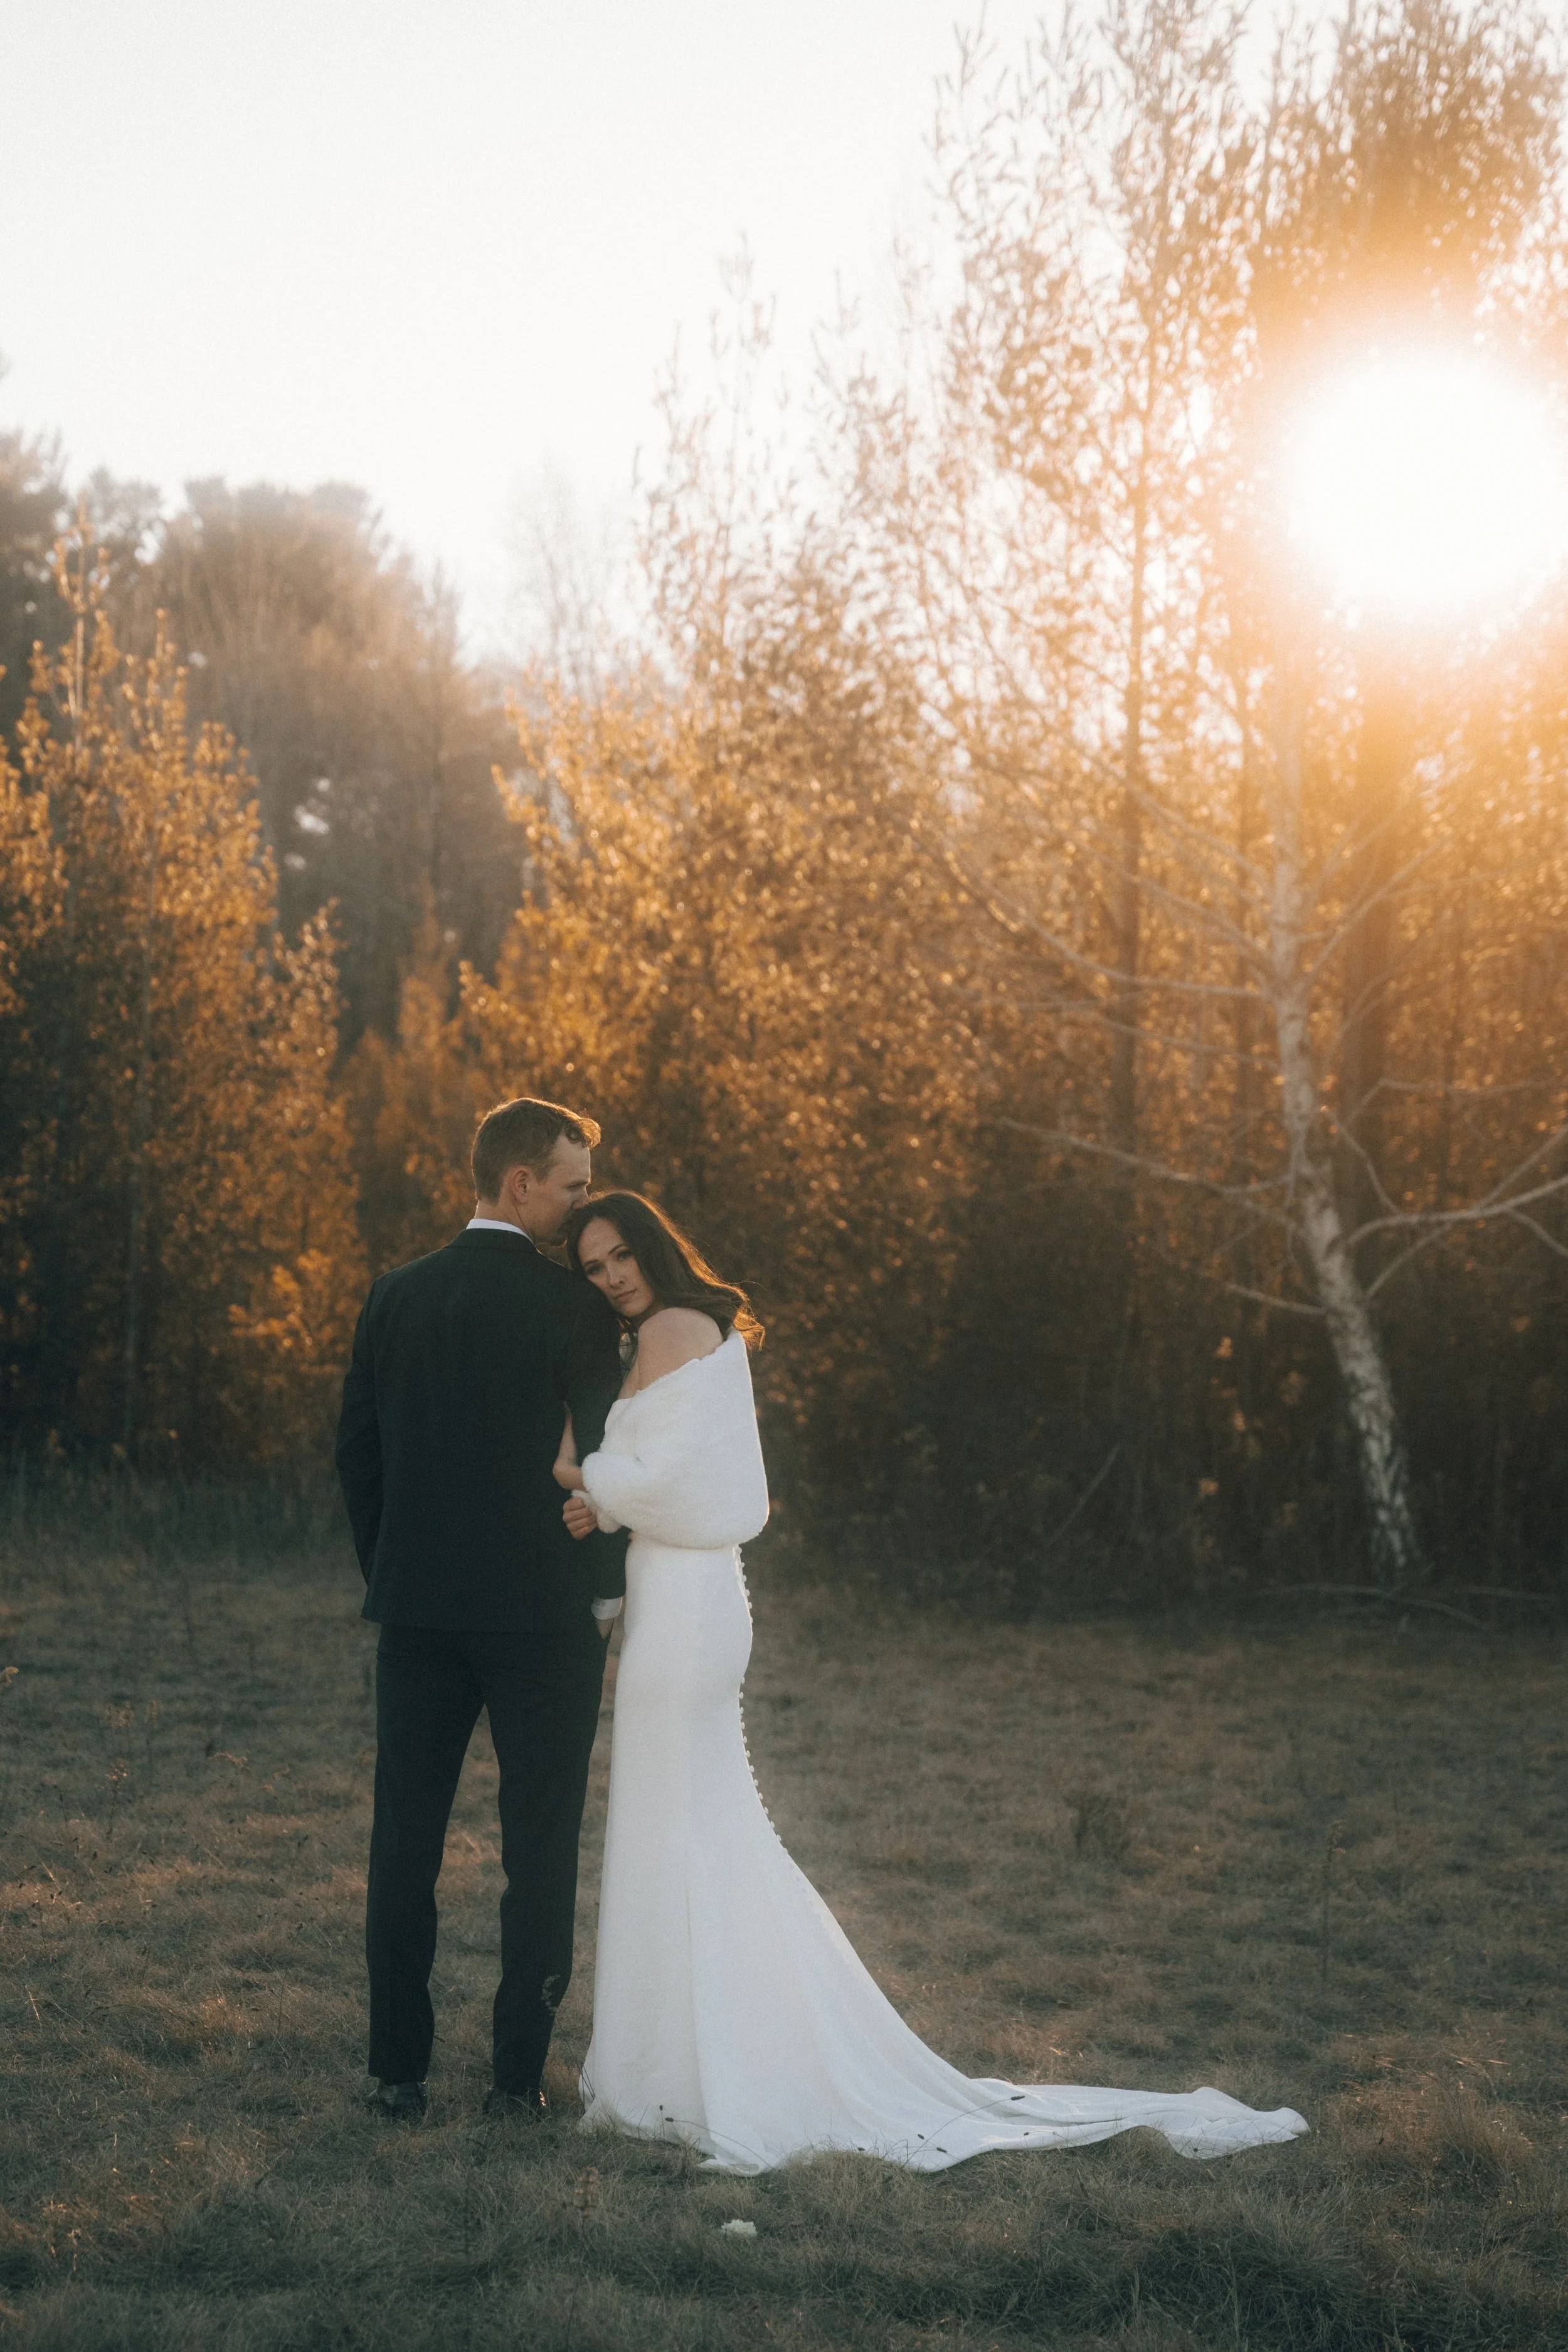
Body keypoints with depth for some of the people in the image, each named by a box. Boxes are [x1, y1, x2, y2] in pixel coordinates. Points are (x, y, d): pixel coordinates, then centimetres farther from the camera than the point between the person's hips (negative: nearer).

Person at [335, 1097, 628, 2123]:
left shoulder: (397, 1295, 4)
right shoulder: (572, 1305, -10)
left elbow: (356, 1448, 8)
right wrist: (609, 1588, 4)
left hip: (418, 1612, 4)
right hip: (544, 1614, -4)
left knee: (405, 1843, 10)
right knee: (540, 1846, 6)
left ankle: (400, 2069, 14)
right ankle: (520, 2073, 8)